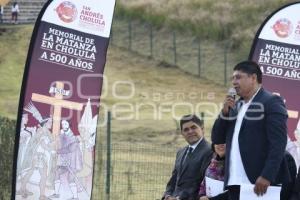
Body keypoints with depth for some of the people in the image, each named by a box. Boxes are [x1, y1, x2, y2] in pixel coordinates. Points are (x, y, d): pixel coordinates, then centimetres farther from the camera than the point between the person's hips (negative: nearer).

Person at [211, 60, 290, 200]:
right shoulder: (236, 106, 20)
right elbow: (217, 139, 18)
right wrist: (224, 113, 2)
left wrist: (267, 176, -23)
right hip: (235, 183, 7)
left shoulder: (271, 102, -4)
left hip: (260, 182, -7)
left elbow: (278, 143, -13)